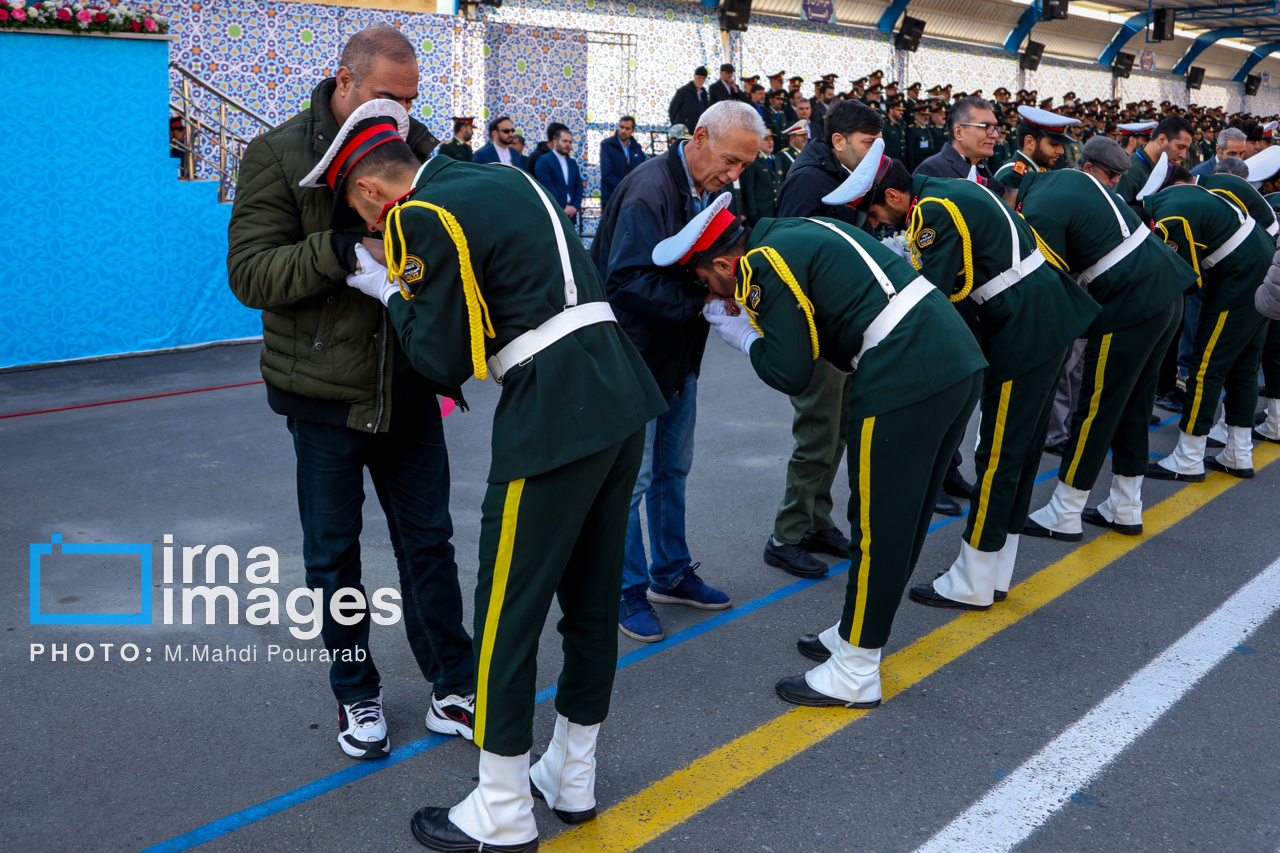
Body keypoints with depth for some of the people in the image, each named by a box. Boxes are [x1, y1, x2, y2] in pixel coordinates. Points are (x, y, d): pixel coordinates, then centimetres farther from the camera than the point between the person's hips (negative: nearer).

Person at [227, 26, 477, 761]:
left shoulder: (418, 147, 4)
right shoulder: (280, 155, -7)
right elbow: (250, 272, -14)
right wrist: (345, 250, -28)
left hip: (408, 388, 3)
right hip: (326, 391, -3)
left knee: (428, 541, 10)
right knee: (333, 555, 9)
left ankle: (455, 689, 22)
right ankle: (357, 696, 26)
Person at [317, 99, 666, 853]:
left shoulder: (423, 219, -8)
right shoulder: (507, 178, 17)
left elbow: (442, 359, -6)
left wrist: (389, 292, 10)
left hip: (554, 415, -9)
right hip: (622, 395, 9)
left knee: (508, 614, 4)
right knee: (592, 597, 17)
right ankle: (573, 778, 32)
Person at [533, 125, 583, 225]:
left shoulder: (573, 163, 20)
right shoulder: (544, 161, 0)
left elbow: (579, 185, 14)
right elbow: (547, 187, -9)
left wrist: (575, 206, -2)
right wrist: (563, 208, -12)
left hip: (571, 213, 5)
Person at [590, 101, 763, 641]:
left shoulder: (711, 192, 8)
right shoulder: (649, 190, -22)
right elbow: (629, 281, -29)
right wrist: (703, 300, -29)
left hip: (679, 354, 9)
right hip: (636, 354, -9)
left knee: (673, 470, 18)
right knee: (633, 477, -2)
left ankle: (671, 574, 32)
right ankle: (627, 592, 13)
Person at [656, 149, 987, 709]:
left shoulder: (766, 265, -8)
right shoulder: (794, 232, 20)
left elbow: (791, 374, -9)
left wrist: (740, 333, 8)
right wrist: (751, 321, 18)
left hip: (904, 381, -10)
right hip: (960, 362, 10)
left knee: (880, 528, 1)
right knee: (906, 517, 18)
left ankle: (855, 674, 13)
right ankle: (856, 635, 34)